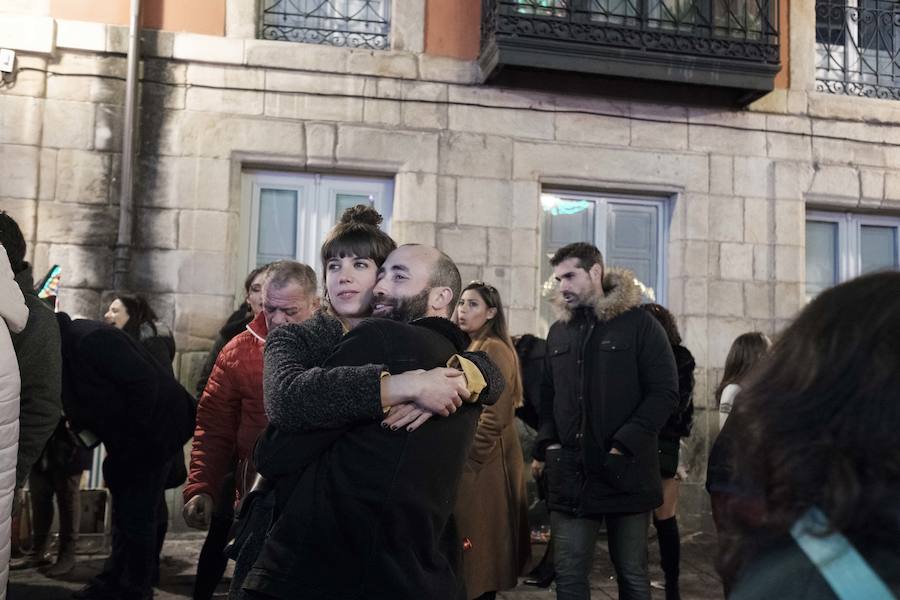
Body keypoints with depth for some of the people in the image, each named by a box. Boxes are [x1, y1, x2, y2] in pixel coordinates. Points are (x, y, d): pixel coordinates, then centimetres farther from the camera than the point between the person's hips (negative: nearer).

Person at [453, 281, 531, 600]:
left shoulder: (495, 350, -13)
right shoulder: (472, 349, 15)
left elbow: (494, 416, -18)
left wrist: (473, 453, -14)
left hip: (483, 462, -9)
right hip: (471, 459, 9)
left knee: (478, 538, -1)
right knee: (469, 544, 13)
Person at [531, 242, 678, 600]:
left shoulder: (639, 324, -2)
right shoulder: (558, 332, 13)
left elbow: (665, 392, -8)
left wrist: (624, 445, -16)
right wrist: (547, 445, 2)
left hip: (626, 472, -3)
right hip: (570, 474, 4)